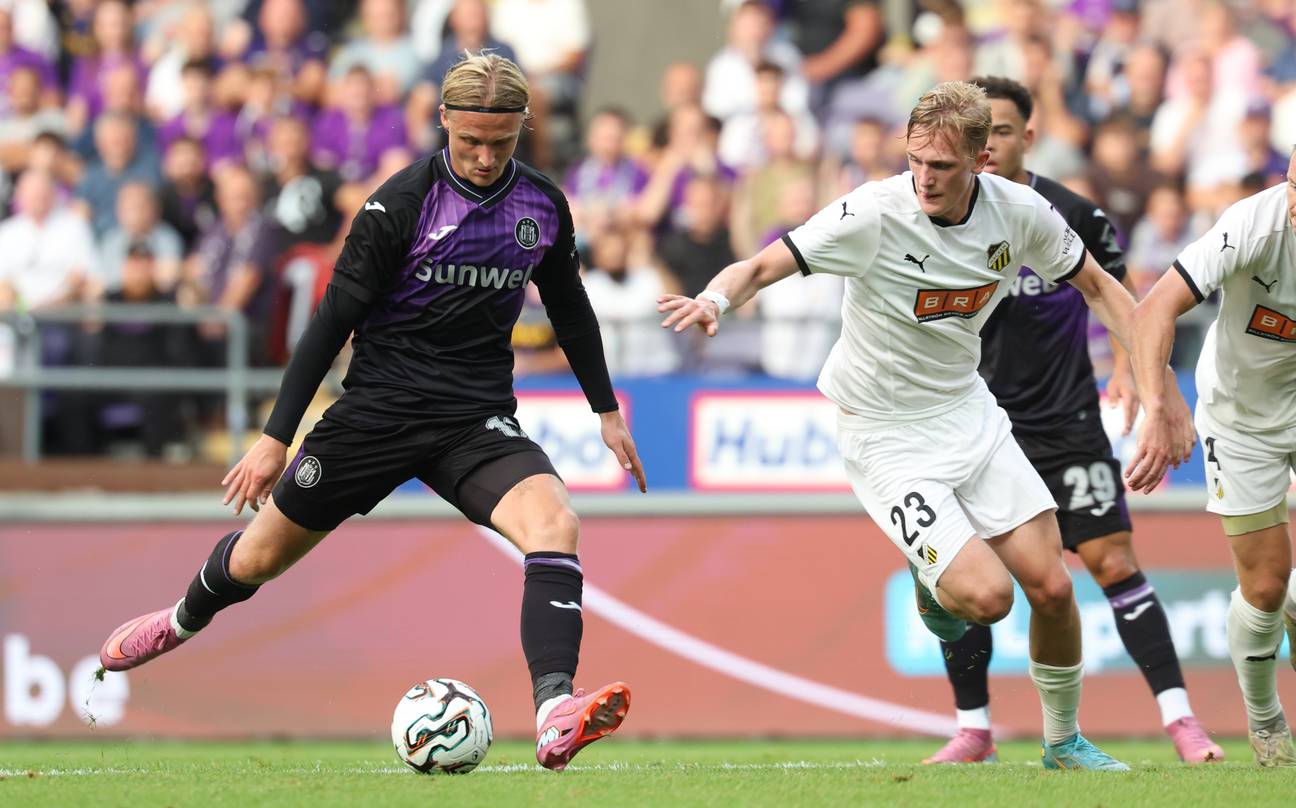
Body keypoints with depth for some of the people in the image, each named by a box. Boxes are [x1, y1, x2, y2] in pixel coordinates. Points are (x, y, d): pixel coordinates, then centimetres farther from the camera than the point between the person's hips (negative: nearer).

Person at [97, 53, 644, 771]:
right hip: (380, 407, -2)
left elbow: (569, 308, 20)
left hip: (479, 419, 2)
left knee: (554, 523, -28)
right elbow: (335, 319, -8)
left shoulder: (542, 206, 1)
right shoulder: (401, 205, -13)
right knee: (261, 557, 10)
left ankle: (555, 716, -40)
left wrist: (608, 411, 22)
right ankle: (184, 620, 47)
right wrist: (275, 437, -9)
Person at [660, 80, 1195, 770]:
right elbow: (762, 266, -25)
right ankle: (933, 576, 19)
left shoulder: (1019, 211, -10)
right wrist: (716, 298, -48)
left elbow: (1097, 285, 6)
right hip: (885, 434, -5)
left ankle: (1063, 742, 25)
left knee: (1051, 588, 0)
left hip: (969, 414, 5)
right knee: (986, 596, -19)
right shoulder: (874, 214, -24)